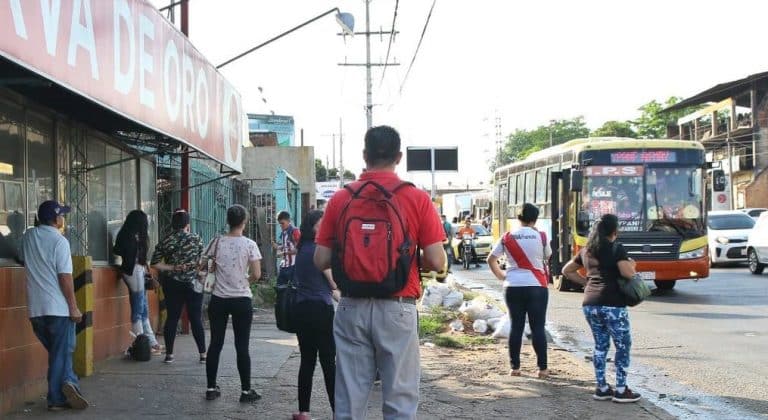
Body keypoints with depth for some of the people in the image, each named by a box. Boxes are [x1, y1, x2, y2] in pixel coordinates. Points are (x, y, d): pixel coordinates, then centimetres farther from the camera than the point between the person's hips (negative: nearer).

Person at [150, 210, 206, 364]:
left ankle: (169, 354, 8)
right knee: (196, 319, 4)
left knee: (172, 318, 7)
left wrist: (172, 268, -2)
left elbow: (154, 264, -5)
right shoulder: (196, 239, -5)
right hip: (193, 283, -1)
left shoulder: (165, 241, 0)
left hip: (172, 285, 2)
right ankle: (203, 354, 5)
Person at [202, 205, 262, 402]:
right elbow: (256, 275, -11)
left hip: (218, 299, 2)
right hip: (242, 300, -2)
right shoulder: (249, 245, -8)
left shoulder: (217, 242, -2)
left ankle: (211, 388, 15)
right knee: (242, 347, 3)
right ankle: (246, 390, 7)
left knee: (215, 343, 10)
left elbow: (202, 266, 3)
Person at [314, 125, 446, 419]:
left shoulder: (340, 199, 1)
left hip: (352, 309, 2)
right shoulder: (417, 199, -5)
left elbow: (321, 261, 2)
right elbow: (437, 262, -7)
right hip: (397, 309, -2)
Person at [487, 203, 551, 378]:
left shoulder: (507, 238, 1)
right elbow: (548, 256, 13)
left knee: (516, 327, 8)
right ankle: (542, 368, 4)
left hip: (513, 287, 2)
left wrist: (501, 276, 12)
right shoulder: (541, 237, -5)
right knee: (538, 328, 3)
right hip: (536, 286, -2)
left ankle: (515, 367, 10)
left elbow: (491, 260, 3)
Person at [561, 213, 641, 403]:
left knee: (600, 346, 15)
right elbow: (628, 273, -16)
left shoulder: (587, 250, 14)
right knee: (623, 346, 4)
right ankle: (621, 390, 4)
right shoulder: (617, 248, -6)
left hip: (590, 304, 7)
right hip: (612, 305, -7)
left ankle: (601, 388, 17)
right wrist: (632, 264, 5)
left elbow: (567, 271, 21)